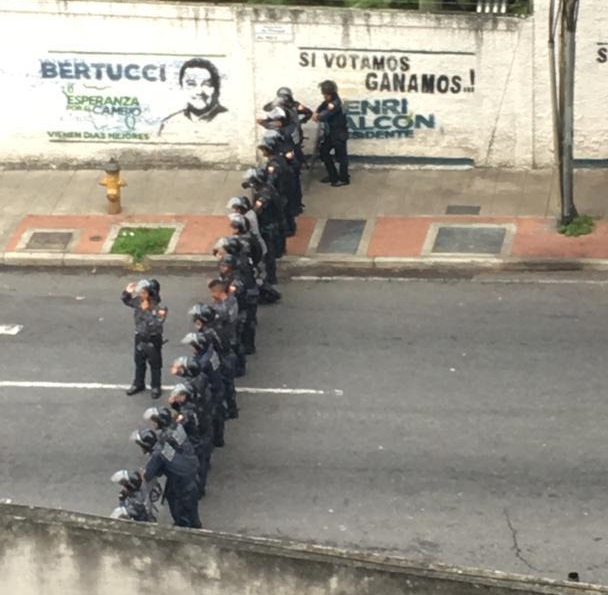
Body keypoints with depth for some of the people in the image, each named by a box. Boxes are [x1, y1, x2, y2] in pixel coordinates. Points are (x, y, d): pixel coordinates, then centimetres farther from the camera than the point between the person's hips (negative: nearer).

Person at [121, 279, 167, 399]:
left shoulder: (159, 307, -25)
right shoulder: (138, 301, -10)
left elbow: (156, 324, -32)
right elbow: (125, 300, 7)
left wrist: (147, 311, -35)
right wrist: (127, 292, -14)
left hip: (153, 339, -5)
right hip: (140, 337, 5)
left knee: (155, 364, 12)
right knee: (139, 362, 20)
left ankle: (155, 387, 28)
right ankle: (138, 384, 38)